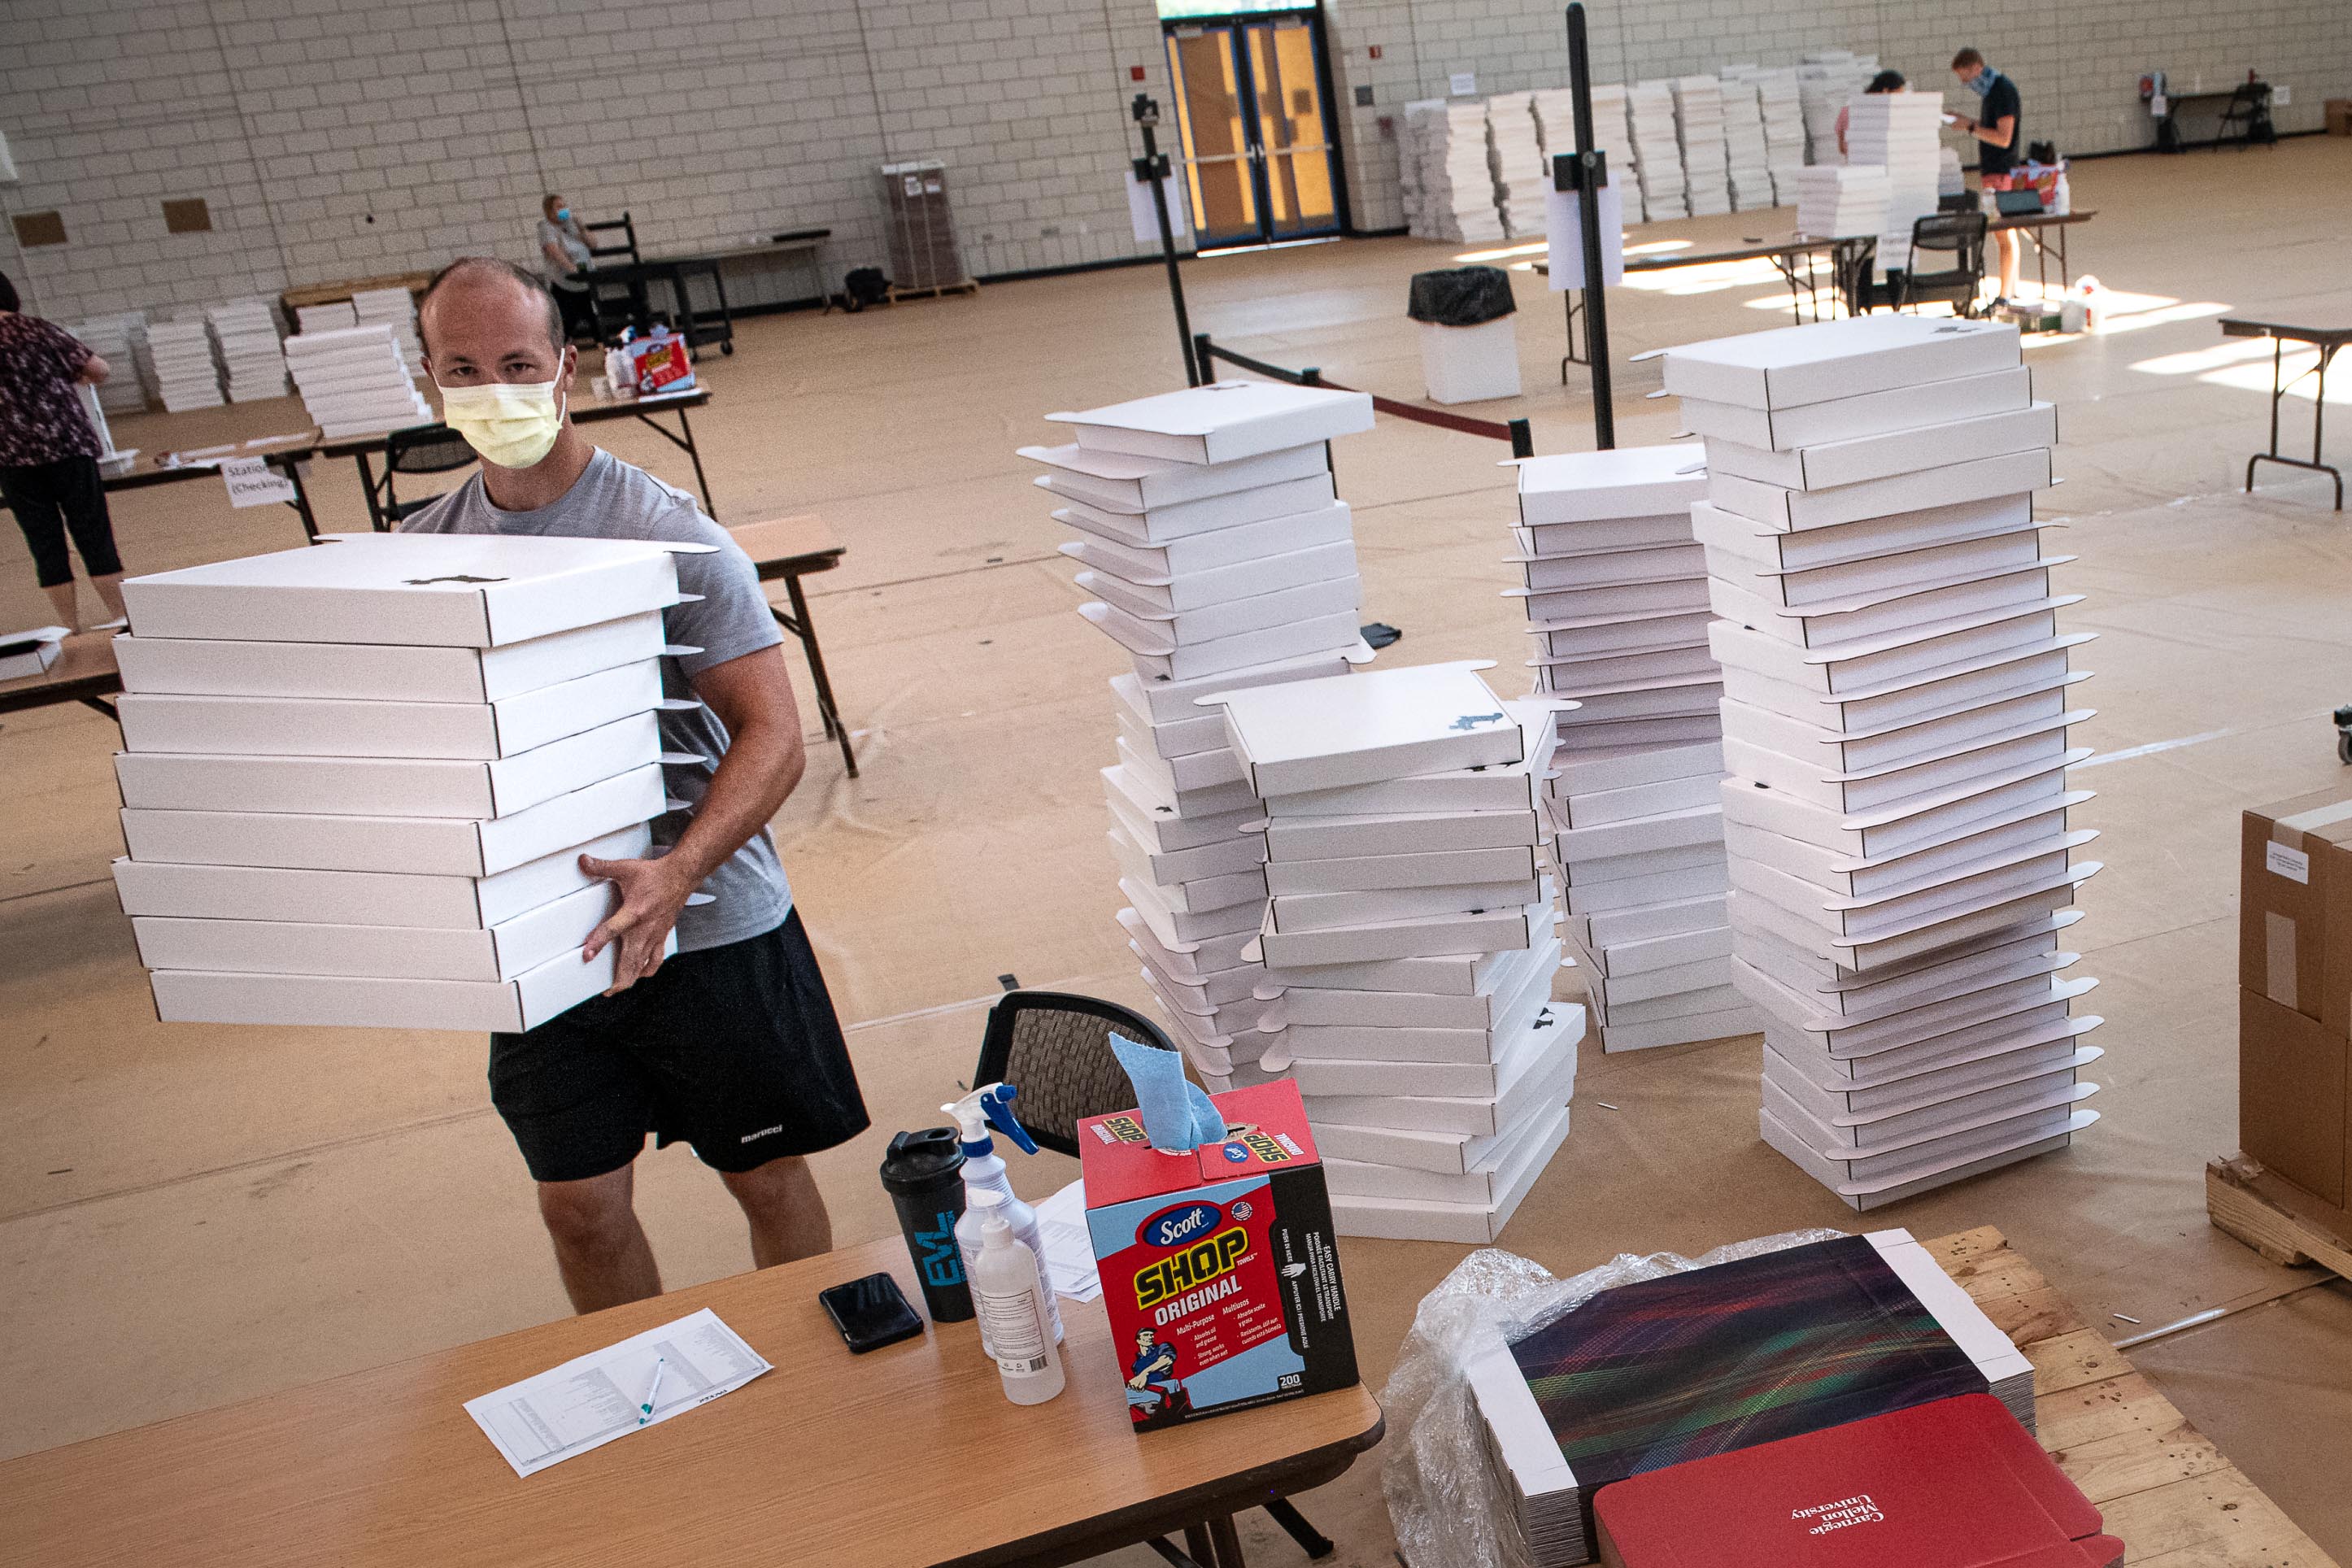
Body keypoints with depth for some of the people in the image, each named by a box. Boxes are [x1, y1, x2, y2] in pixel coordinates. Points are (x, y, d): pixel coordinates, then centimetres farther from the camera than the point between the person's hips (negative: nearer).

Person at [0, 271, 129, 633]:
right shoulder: (41, 331, 0)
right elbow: (101, 370, 0)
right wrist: (72, 379, 21)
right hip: (68, 445, 0)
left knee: (44, 541, 7)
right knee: (93, 532, 6)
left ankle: (69, 623, 10)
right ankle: (119, 614, 8)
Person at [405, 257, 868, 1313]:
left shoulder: (668, 536, -14)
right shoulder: (422, 551, 2)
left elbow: (772, 736, -19)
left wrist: (676, 872, -34)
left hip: (707, 928, -4)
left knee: (767, 1177, 11)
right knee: (579, 1205, 13)